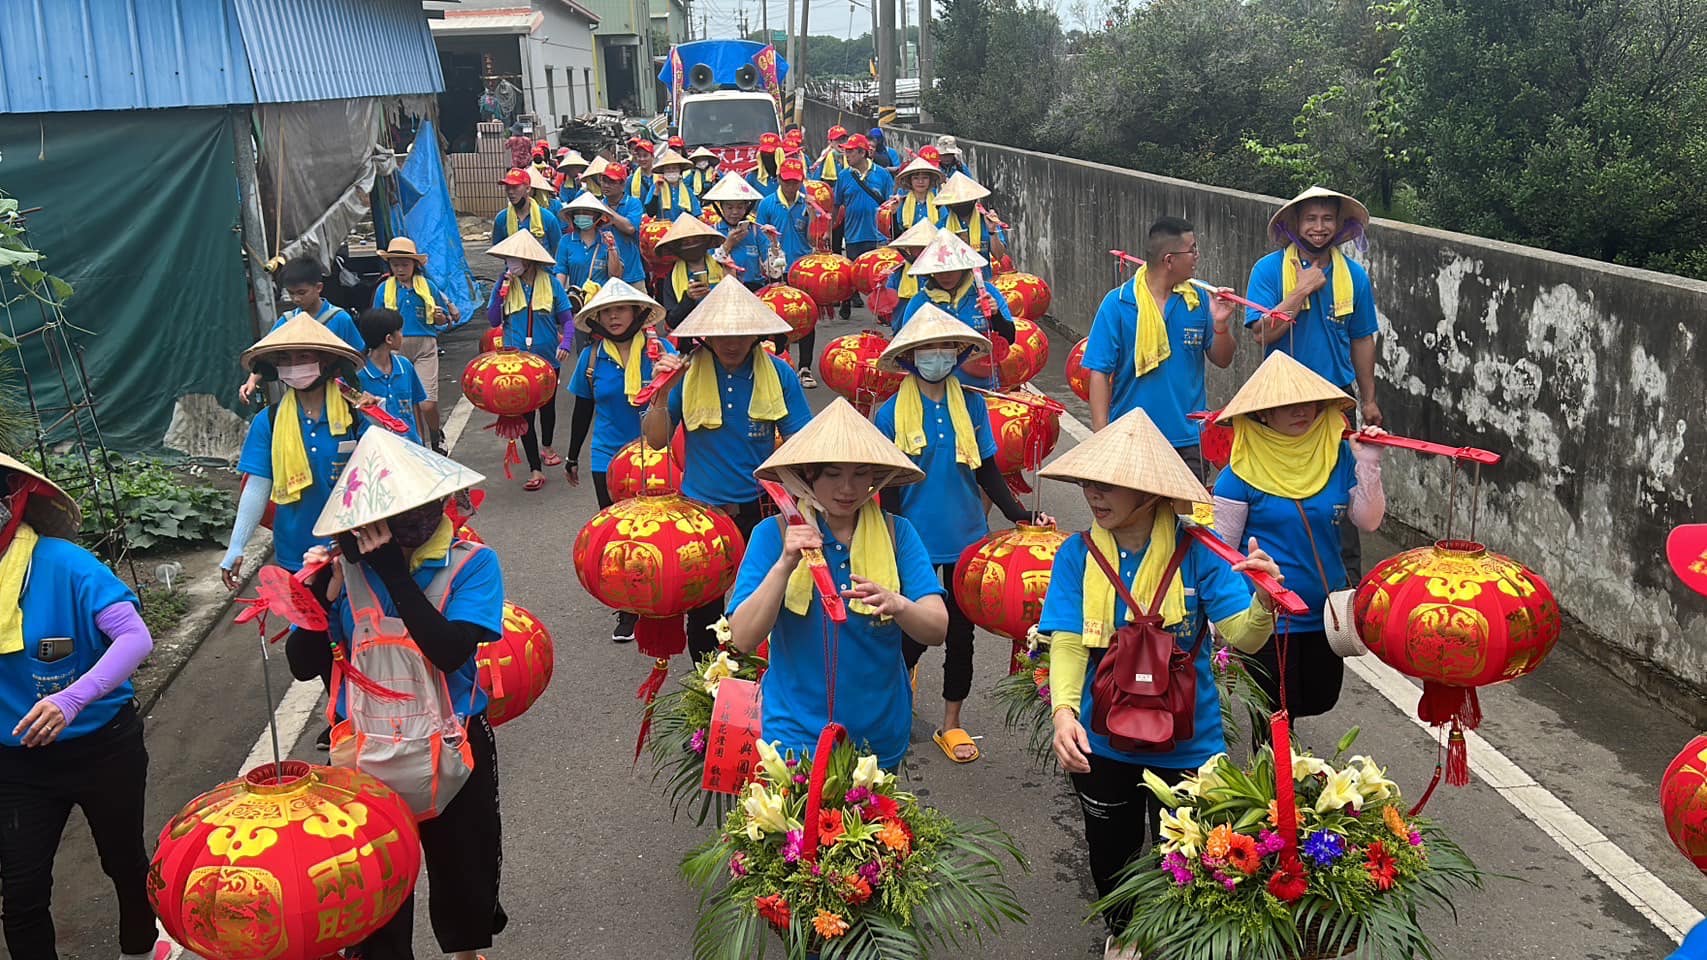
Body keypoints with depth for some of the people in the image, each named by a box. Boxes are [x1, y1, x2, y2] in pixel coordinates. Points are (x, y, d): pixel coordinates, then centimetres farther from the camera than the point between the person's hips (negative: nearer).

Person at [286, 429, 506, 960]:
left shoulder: (470, 563, -19)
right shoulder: (342, 567, -12)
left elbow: (449, 651, -32)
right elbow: (304, 665, -9)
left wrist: (394, 570, -34)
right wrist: (317, 597, -26)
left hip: (453, 751, -1)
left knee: (463, 871, 22)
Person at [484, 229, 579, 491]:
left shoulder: (551, 284, -6)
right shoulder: (504, 285, -1)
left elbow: (567, 319, -5)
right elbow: (493, 321, -6)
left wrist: (565, 343, -21)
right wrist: (501, 292, -16)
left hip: (548, 358, 0)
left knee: (547, 405, 20)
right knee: (524, 413, -3)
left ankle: (546, 446, 47)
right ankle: (535, 470, 0)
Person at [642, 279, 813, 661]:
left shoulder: (778, 373, -7)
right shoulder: (686, 372, -6)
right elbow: (656, 440, -5)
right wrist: (661, 392, -21)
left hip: (759, 508, 0)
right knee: (702, 611, 15)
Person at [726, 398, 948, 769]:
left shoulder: (896, 533, -4)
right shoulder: (773, 534, -8)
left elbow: (937, 630, -12)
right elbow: (743, 639, -15)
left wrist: (898, 605, -33)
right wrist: (784, 565, -28)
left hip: (879, 735, 2)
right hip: (796, 734, -2)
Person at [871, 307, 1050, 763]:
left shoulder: (971, 405, 0)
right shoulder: (891, 414, -6)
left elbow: (987, 470, 4)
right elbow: (888, 488, -4)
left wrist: (1021, 515, -7)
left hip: (966, 538, 2)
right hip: (915, 542, -2)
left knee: (961, 632, 9)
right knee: (915, 634, 4)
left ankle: (952, 722, 26)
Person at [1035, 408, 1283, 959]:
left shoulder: (1196, 553, -15)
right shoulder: (1077, 555, -11)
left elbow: (1243, 638, -19)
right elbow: (1067, 644, -15)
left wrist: (1264, 604, -41)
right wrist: (1064, 711, -32)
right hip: (1101, 740, 2)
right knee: (1111, 851, 22)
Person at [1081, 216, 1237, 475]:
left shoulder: (1198, 299, 4)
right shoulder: (1118, 303, -7)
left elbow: (1222, 360, 10)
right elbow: (1100, 372, -7)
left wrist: (1221, 324, -11)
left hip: (1189, 439, 3)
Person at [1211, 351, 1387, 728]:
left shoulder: (1339, 455, -2)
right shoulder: (1242, 473, -15)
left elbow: (1368, 521, -1)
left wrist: (1368, 464, -13)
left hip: (1326, 611, 5)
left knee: (1320, 699, 19)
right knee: (1276, 713, 7)